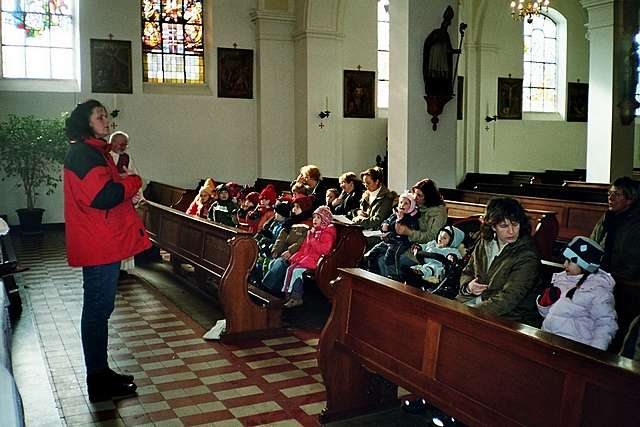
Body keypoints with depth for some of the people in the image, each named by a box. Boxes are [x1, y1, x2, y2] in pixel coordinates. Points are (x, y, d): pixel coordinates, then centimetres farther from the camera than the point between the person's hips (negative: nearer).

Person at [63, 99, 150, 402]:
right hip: (99, 245, -11)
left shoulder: (94, 151, 19)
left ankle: (100, 375, 27)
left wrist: (125, 189, 5)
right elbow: (103, 197, -26)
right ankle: (99, 382, 8)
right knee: (98, 310, -2)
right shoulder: (84, 153, -14)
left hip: (104, 243, 11)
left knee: (99, 309, 16)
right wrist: (133, 181, -11)